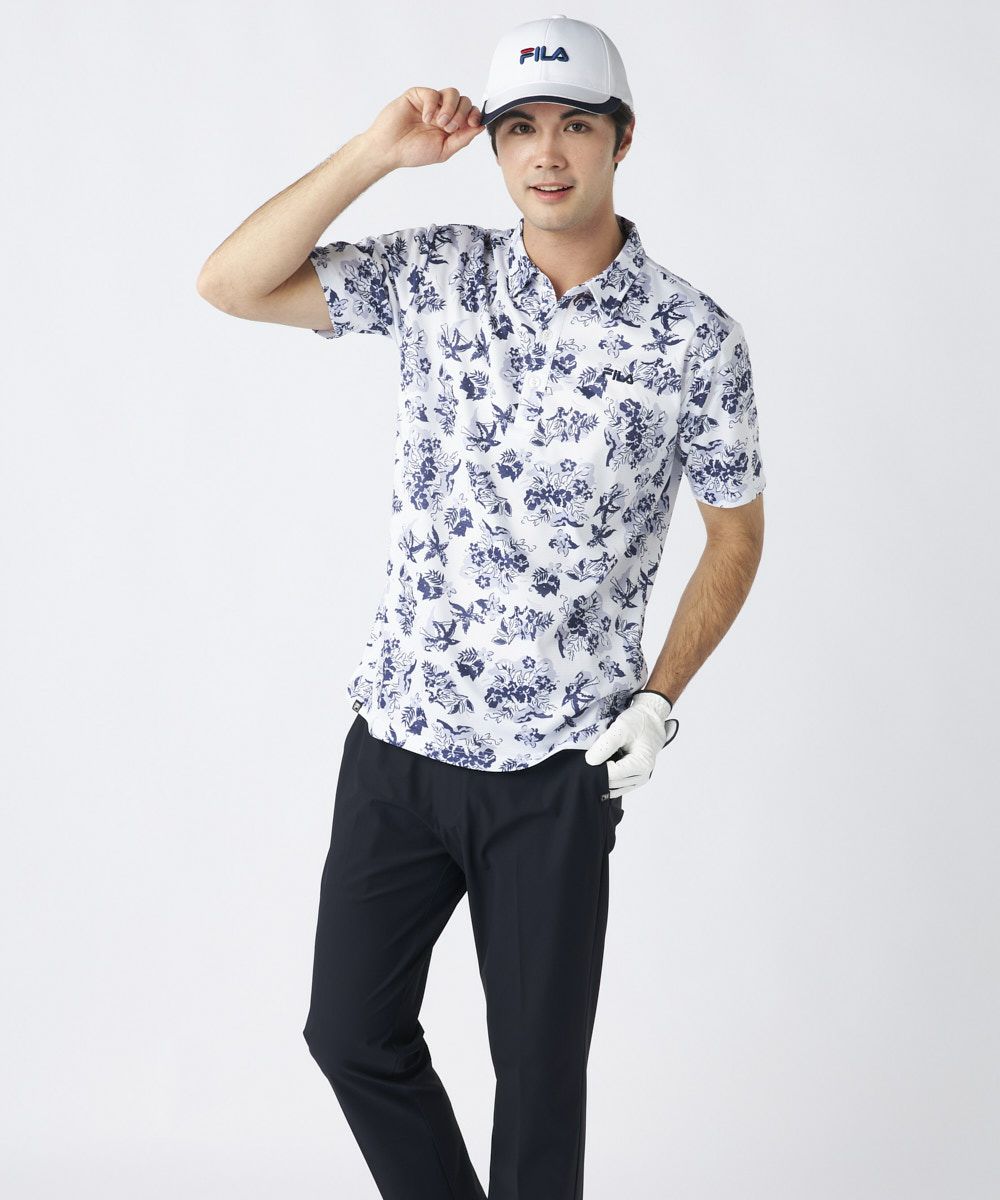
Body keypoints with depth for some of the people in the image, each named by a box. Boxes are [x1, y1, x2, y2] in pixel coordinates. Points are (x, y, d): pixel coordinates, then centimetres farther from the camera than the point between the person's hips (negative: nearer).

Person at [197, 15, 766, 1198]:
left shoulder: (694, 336, -8)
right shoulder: (436, 275, -1)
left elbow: (735, 533, 4)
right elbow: (230, 285, -7)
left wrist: (660, 699, -6)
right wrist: (375, 152, -14)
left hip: (556, 772, -3)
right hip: (397, 741, 3)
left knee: (539, 1066, 10)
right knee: (351, 1031, 13)